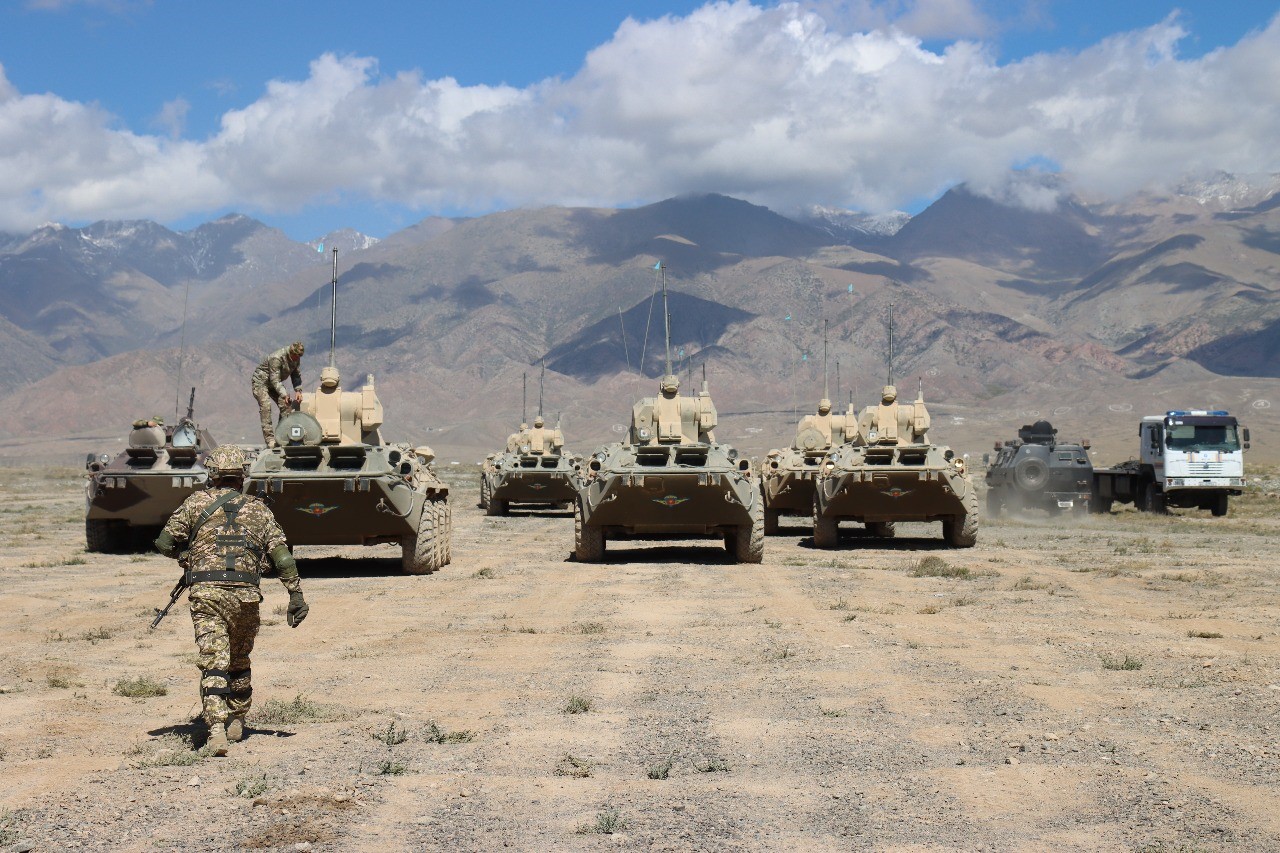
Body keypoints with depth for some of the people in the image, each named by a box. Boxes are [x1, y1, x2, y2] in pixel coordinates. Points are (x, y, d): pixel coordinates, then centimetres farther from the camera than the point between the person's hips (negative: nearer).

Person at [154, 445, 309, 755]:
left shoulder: (197, 503, 7)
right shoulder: (258, 509, 11)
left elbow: (165, 544, 5)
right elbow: (282, 556, 3)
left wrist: (186, 556, 26)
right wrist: (296, 595, 3)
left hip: (206, 593, -2)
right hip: (245, 594, 2)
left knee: (213, 662, -7)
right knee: (239, 660, 21)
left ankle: (216, 726, -22)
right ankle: (236, 721, 33)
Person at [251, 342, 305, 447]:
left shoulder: (296, 358, -10)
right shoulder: (276, 358, -33)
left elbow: (296, 375, -1)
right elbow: (274, 380, -32)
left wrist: (298, 391, -16)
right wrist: (284, 395, -40)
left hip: (274, 383, 8)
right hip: (261, 381, -7)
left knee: (286, 405, -5)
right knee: (266, 406, -21)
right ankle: (270, 439, -24)